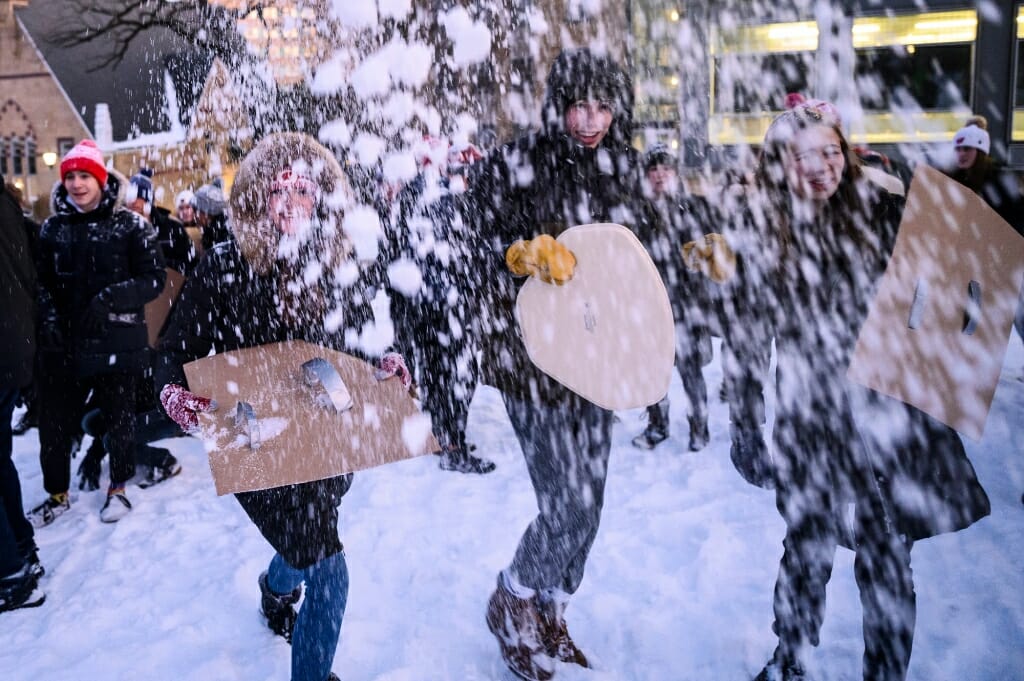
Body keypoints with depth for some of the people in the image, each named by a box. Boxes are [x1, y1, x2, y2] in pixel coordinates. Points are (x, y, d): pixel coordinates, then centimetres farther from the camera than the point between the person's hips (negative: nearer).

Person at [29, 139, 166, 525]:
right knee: (54, 421, 7)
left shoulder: (130, 225, -5)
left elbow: (154, 280, -8)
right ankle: (57, 494, 27)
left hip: (117, 341, -3)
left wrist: (110, 298, -21)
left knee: (119, 417, 10)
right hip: (63, 343, 3)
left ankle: (118, 488, 30)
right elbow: (41, 281, 12)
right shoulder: (52, 228, 7)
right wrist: (48, 315, -6)